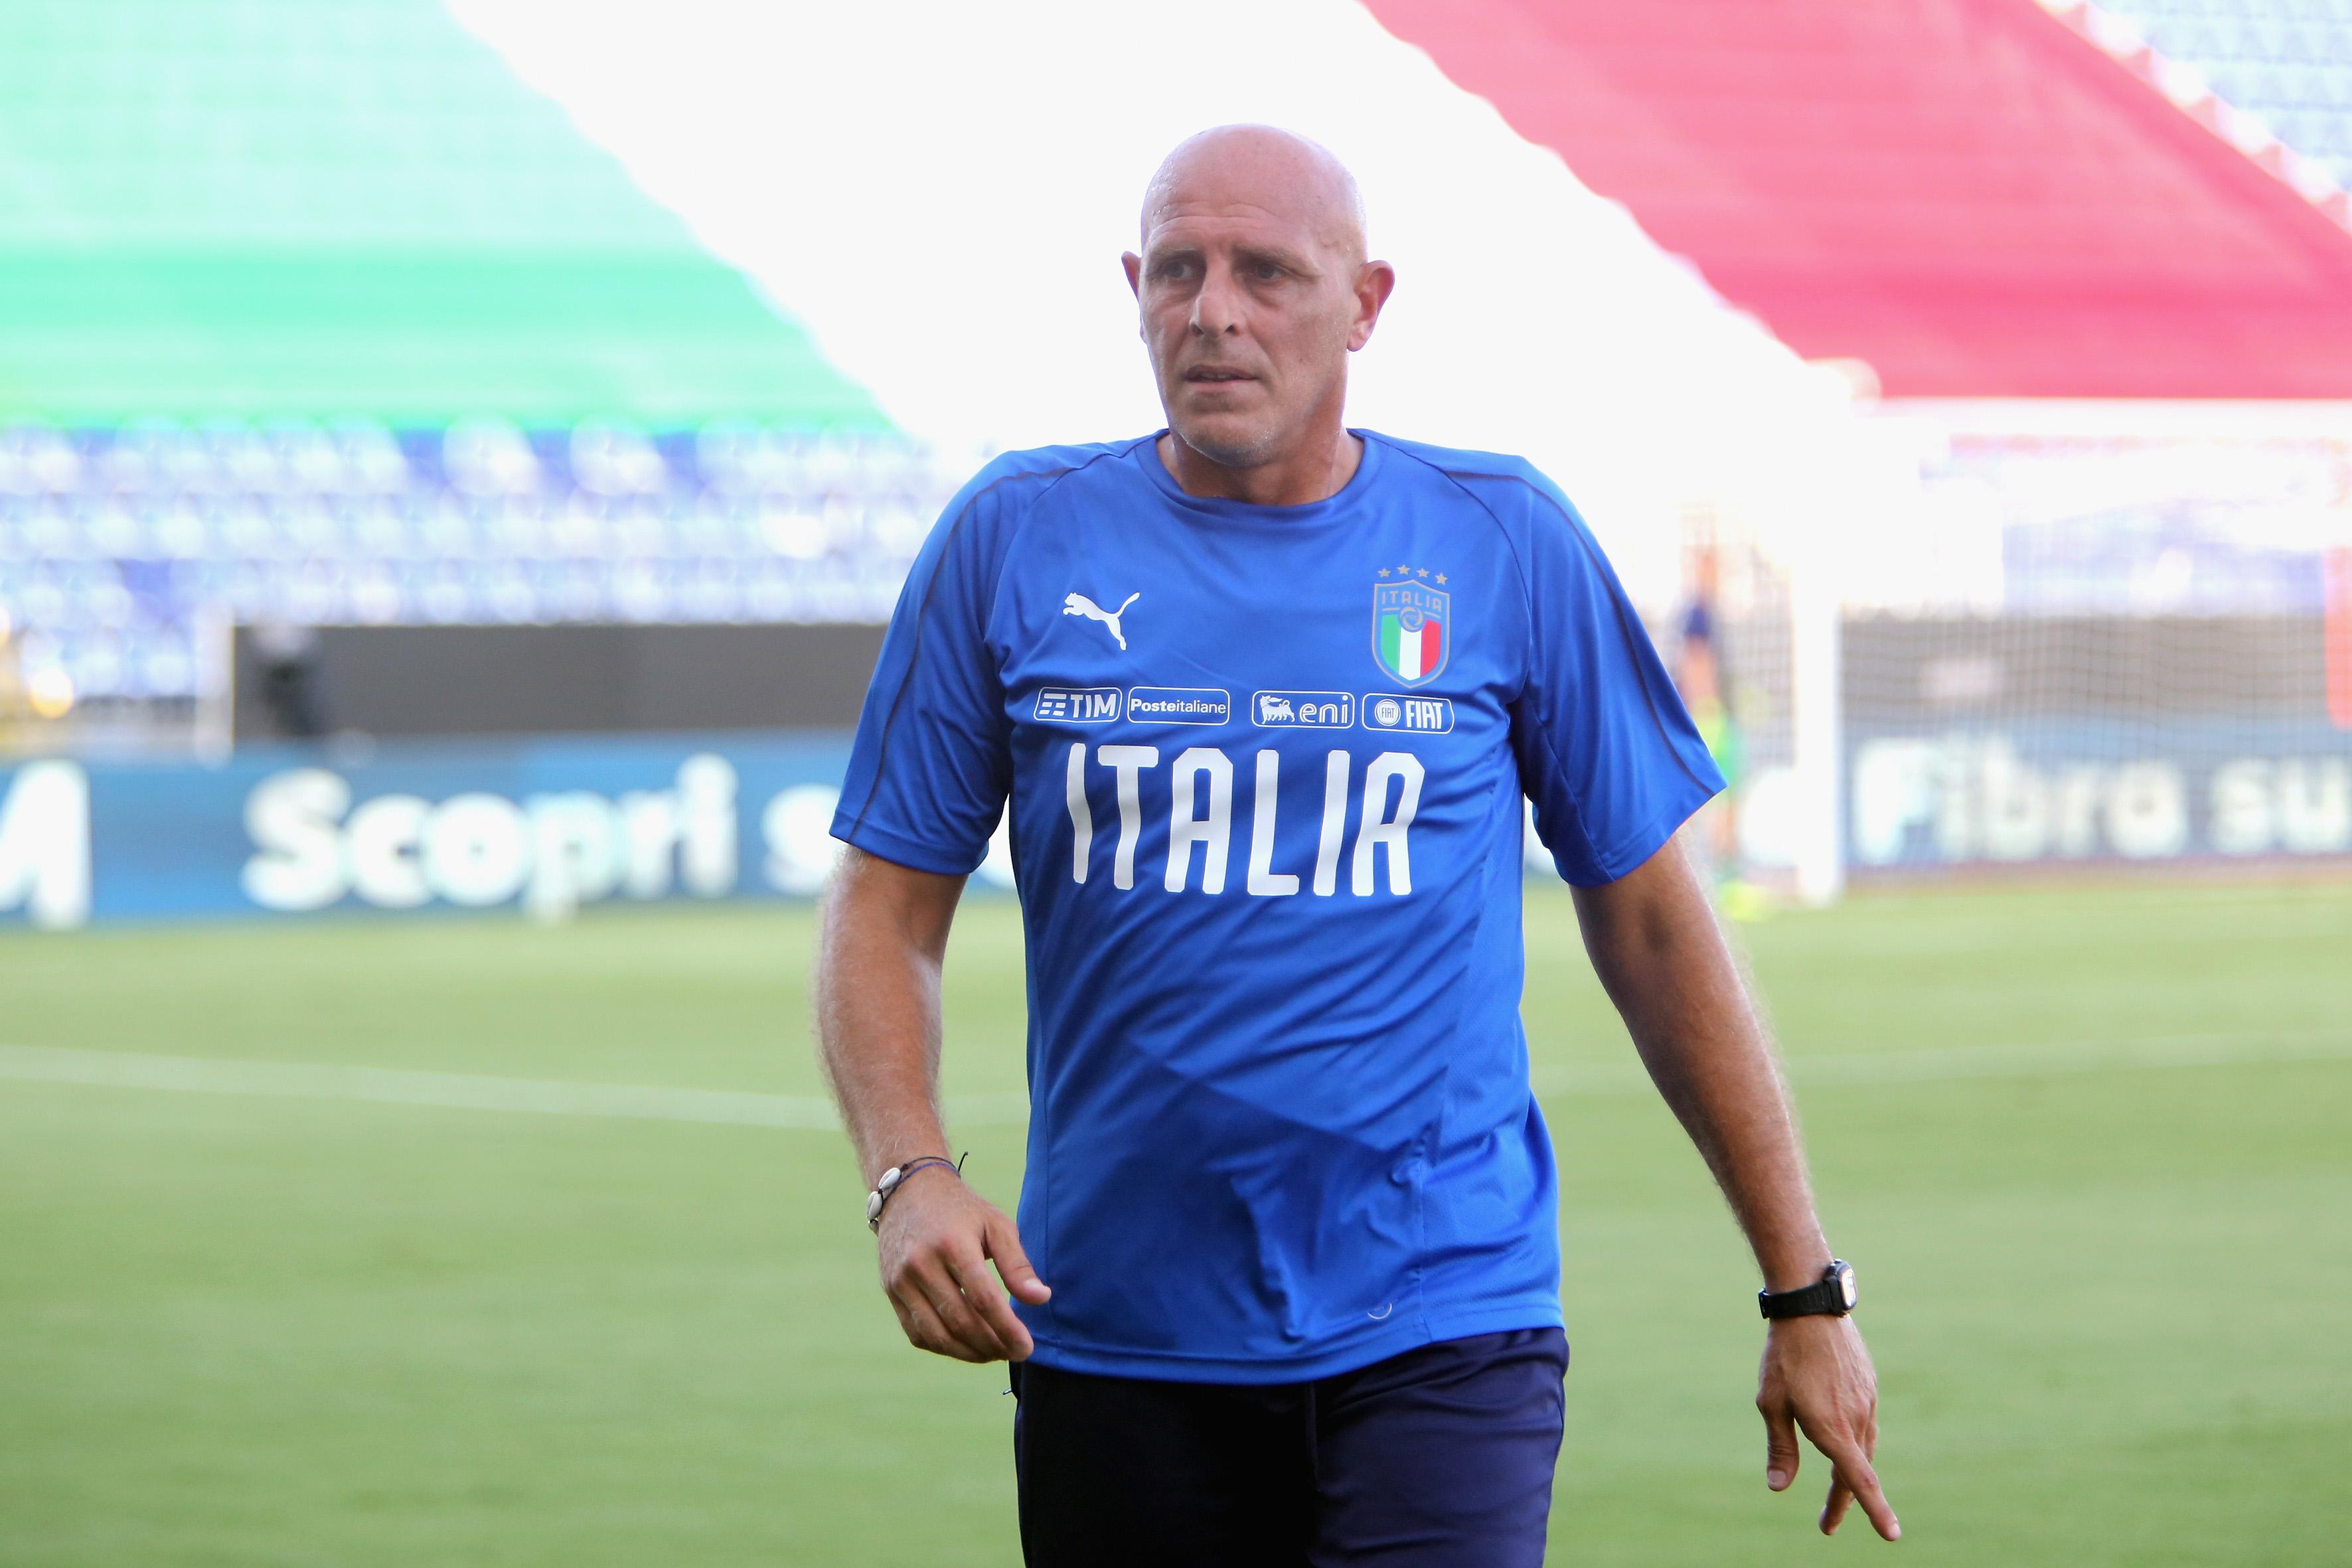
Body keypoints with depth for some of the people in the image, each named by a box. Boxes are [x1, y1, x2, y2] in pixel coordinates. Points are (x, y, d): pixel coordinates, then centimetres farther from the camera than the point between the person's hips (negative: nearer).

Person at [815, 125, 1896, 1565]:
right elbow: (887, 908, 7)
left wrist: (1805, 1290, 9)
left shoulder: (1508, 543, 4)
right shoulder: (1015, 541, 5)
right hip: (1118, 1339, 2)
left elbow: (1651, 922, 9)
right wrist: (910, 1175, -12)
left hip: (1441, 1335, -2)